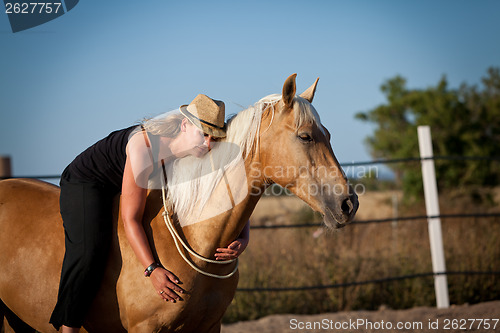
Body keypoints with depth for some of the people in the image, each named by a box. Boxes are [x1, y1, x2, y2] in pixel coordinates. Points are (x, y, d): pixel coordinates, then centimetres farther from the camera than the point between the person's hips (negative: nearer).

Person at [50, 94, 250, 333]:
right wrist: (151, 269, -46)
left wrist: (242, 241, -33)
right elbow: (130, 219, -37)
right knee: (90, 247, -31)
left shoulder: (202, 156, -18)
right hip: (86, 182, -8)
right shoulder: (144, 149, -38)